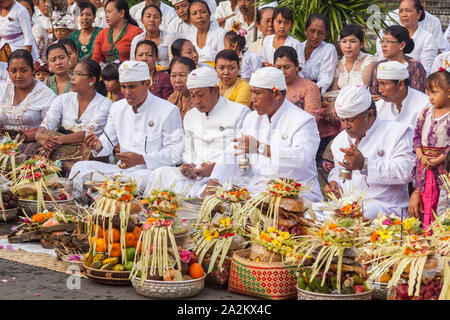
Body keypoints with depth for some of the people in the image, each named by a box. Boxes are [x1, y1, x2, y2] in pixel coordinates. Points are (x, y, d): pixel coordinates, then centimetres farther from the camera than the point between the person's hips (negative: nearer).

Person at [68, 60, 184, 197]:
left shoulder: (168, 111, -5)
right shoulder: (117, 108, 15)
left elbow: (176, 153, -11)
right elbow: (109, 140, 20)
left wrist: (141, 159, -21)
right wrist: (99, 145, -6)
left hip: (151, 171, -5)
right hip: (121, 169, 5)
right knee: (80, 167, -12)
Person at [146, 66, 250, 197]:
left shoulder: (240, 113, 2)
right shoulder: (190, 116, 23)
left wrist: (216, 166, -15)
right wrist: (186, 166, 2)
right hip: (196, 174, 6)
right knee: (160, 173, -20)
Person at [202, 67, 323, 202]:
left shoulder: (303, 121, -6)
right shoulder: (252, 118, 16)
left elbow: (302, 158, -23)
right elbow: (231, 155, 12)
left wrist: (259, 147, -29)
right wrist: (211, 185, -4)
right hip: (256, 188, 6)